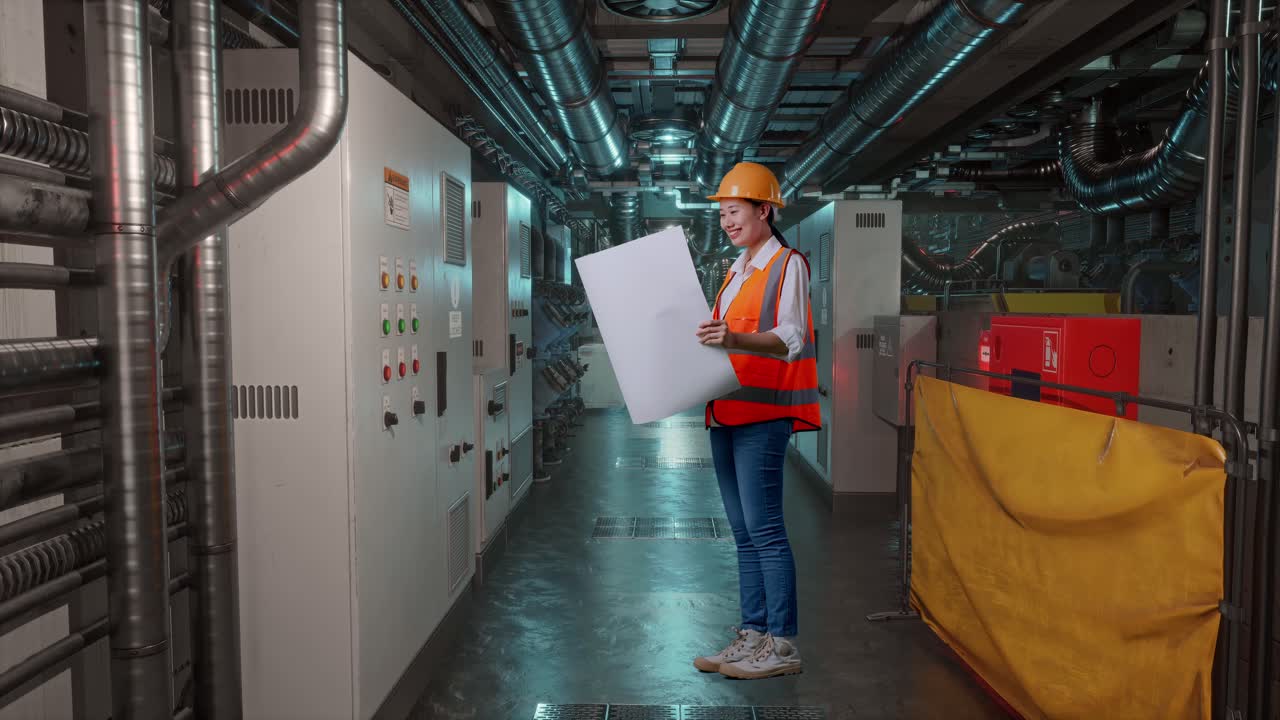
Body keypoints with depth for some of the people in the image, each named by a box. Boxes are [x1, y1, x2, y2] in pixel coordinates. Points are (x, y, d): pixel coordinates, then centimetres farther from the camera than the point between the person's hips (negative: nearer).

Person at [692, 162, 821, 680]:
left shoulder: (788, 264, -2)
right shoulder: (735, 272, 22)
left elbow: (791, 338, -16)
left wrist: (736, 339, -32)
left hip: (762, 413, -8)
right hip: (726, 413, 8)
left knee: (764, 528, -10)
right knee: (743, 532, 8)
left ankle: (782, 644, -3)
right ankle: (752, 635, 15)